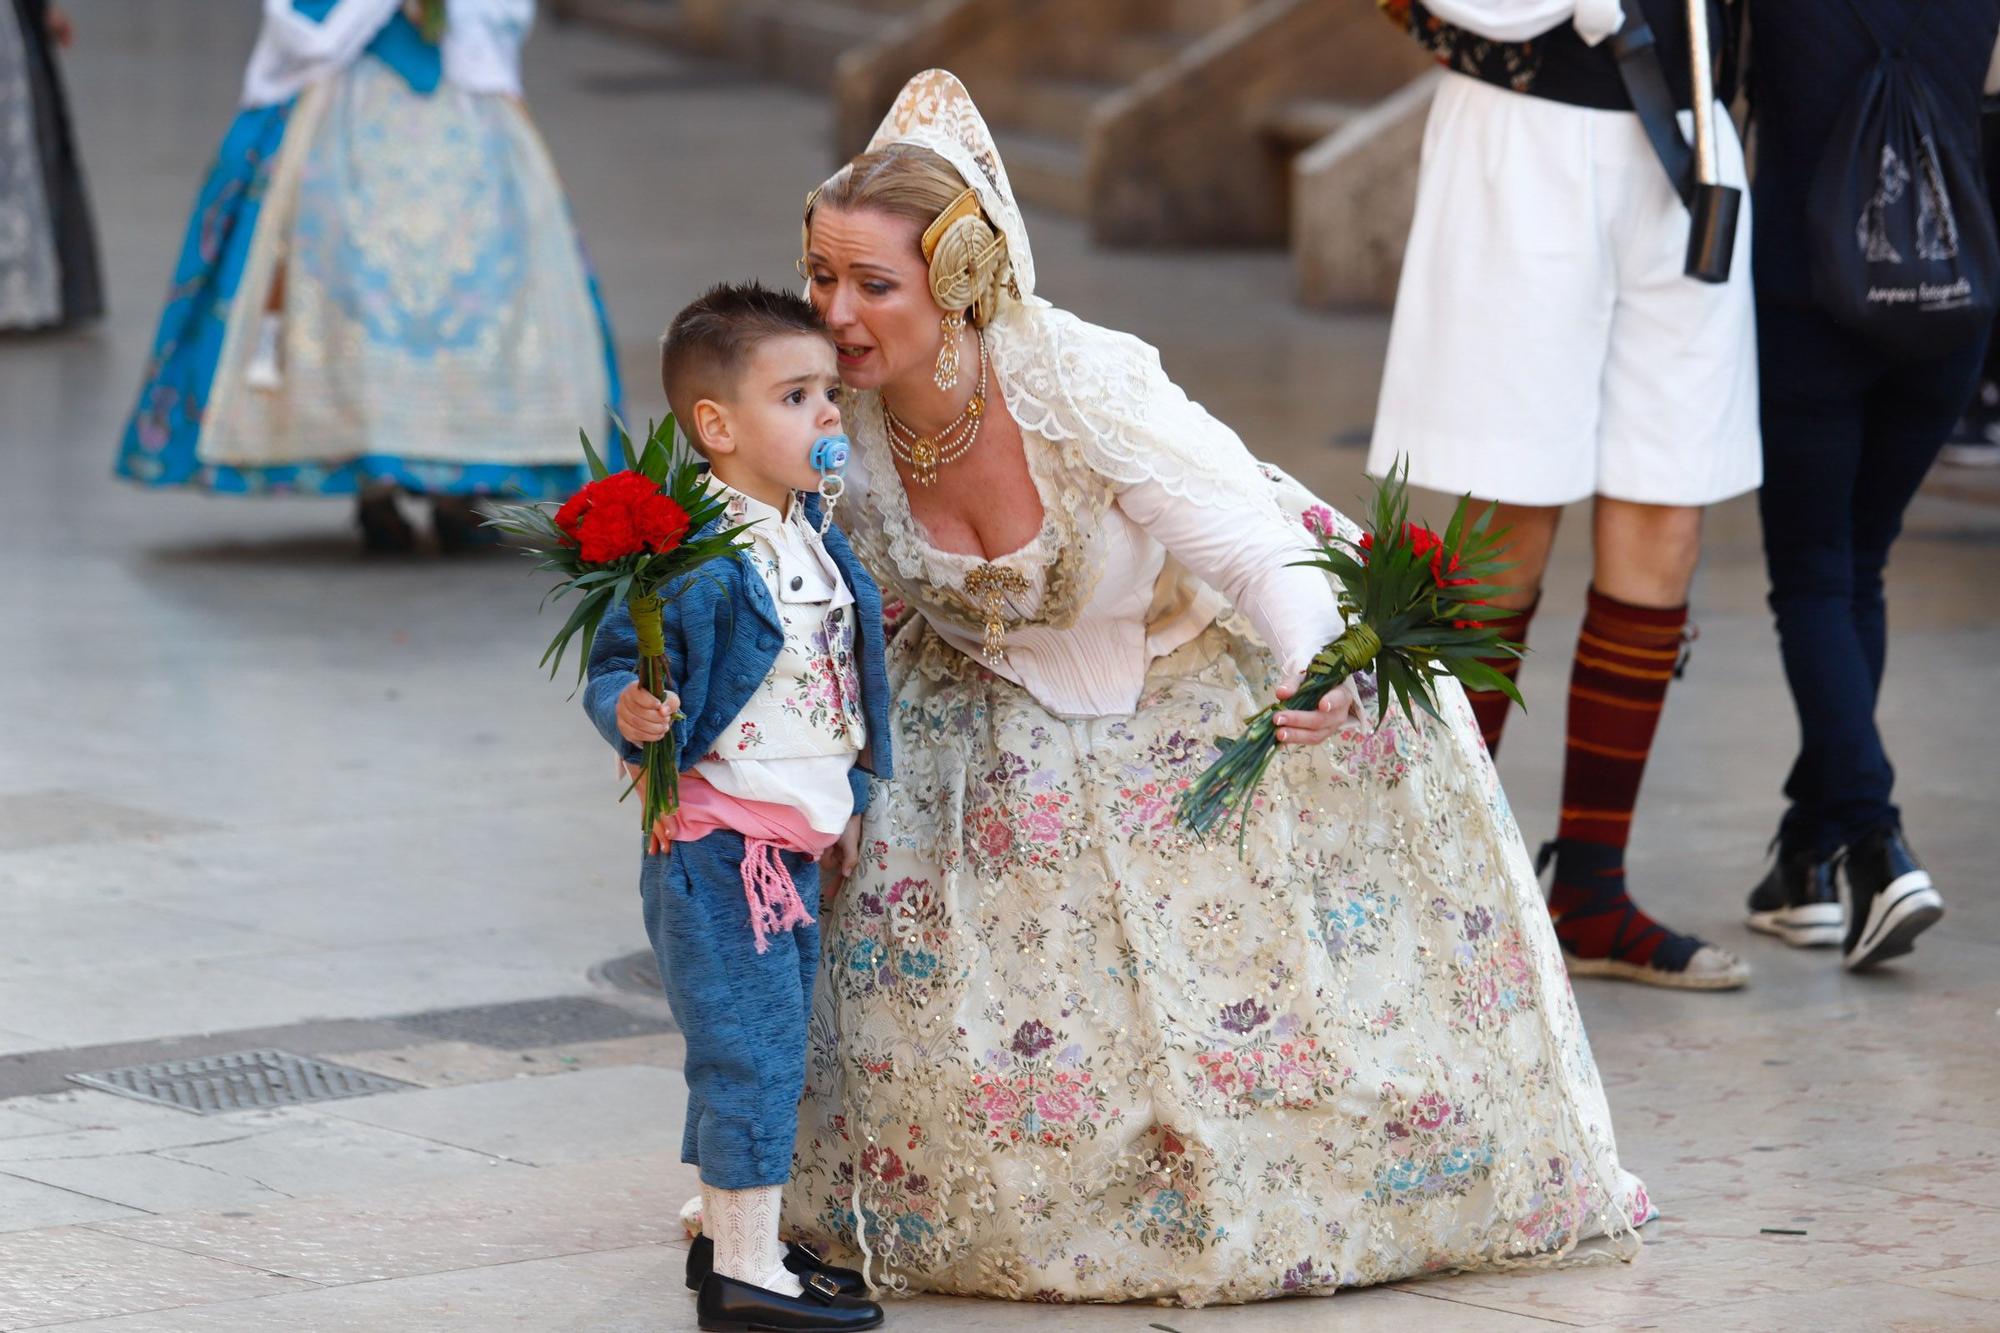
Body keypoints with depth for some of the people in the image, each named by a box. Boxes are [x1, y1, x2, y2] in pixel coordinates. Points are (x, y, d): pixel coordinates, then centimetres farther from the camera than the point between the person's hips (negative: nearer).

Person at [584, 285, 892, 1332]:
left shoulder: (815, 539, 7)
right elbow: (615, 668, -20)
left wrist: (848, 797, 26)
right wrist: (629, 713, -39)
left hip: (793, 849, 9)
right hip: (715, 846, -9)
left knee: (760, 1047, 17)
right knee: (752, 1046, -7)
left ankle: (726, 1236, 30)